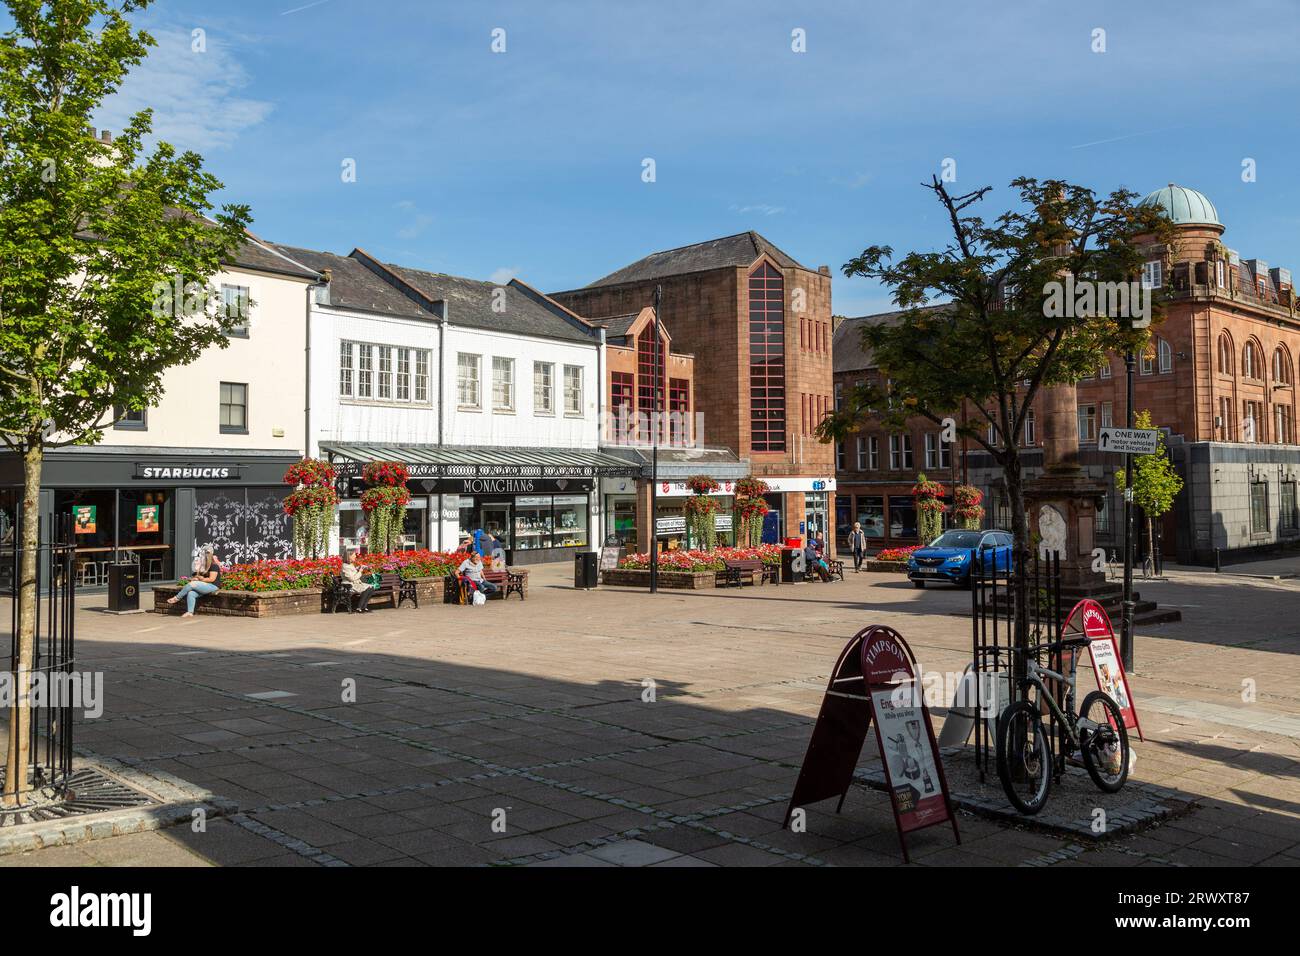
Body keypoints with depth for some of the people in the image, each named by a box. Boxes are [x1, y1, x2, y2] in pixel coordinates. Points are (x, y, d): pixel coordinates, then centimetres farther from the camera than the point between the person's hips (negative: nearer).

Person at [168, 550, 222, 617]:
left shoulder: (214, 566, -7)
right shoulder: (205, 567, 23)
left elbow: (211, 579, -15)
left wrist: (201, 579, -9)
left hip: (213, 586, -9)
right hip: (206, 586, 9)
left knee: (192, 584, -22)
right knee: (191, 593, -15)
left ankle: (177, 598, -9)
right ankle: (190, 612, -20)